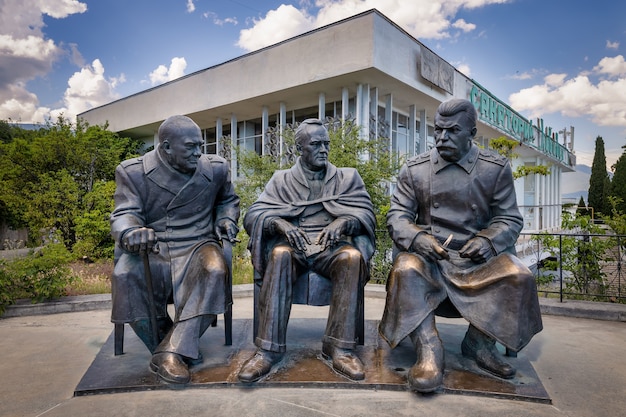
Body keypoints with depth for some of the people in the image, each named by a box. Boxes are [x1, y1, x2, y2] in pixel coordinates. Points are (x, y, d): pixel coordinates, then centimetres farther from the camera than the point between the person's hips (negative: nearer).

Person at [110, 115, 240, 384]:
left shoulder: (216, 168, 7)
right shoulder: (132, 172, 0)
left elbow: (228, 200, 25)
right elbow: (124, 214, -8)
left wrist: (226, 219, 3)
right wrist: (131, 232, -33)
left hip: (196, 246, 1)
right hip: (150, 249, 0)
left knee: (215, 271, -34)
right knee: (125, 276, -33)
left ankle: (170, 353, -30)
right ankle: (170, 346, -14)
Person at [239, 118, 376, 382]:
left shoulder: (348, 177, 17)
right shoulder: (282, 179, 15)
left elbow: (366, 214, 5)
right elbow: (253, 215, 3)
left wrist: (342, 222, -18)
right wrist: (279, 223, -19)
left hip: (332, 245, 1)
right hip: (293, 243, 0)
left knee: (352, 256, -33)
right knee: (279, 254, -35)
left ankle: (339, 347, -28)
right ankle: (269, 349, -30)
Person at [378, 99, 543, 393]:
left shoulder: (496, 168, 5)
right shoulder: (414, 169, 4)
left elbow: (509, 218, 5)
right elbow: (397, 215, 1)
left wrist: (488, 240, -17)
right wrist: (416, 237, -21)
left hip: (478, 255, 2)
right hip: (429, 254, -1)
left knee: (519, 276, -24)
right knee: (405, 270, -32)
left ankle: (480, 343, -3)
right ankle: (428, 351, -23)